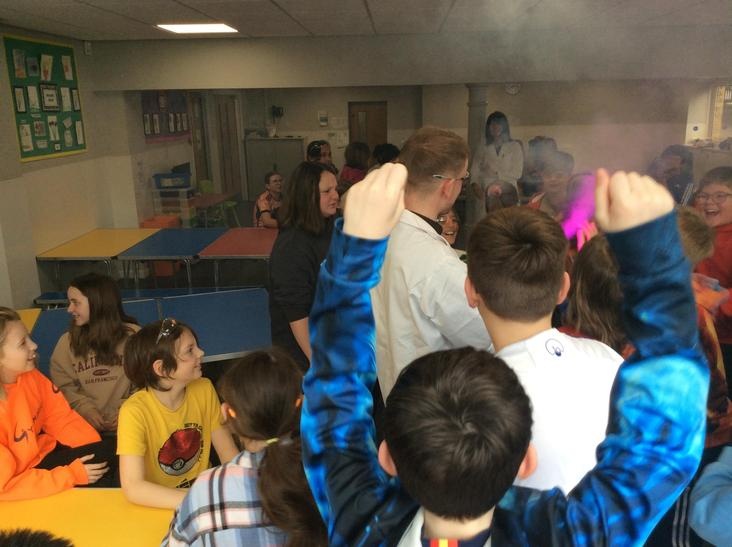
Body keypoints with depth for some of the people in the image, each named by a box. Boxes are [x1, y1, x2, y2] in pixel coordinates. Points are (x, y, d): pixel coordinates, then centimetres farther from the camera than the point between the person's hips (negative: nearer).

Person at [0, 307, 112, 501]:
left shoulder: (29, 375, -10)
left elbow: (61, 418, -1)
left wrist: (98, 451, -12)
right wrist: (74, 475, -26)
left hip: (41, 452, 7)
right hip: (19, 494, -7)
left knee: (110, 452, -5)